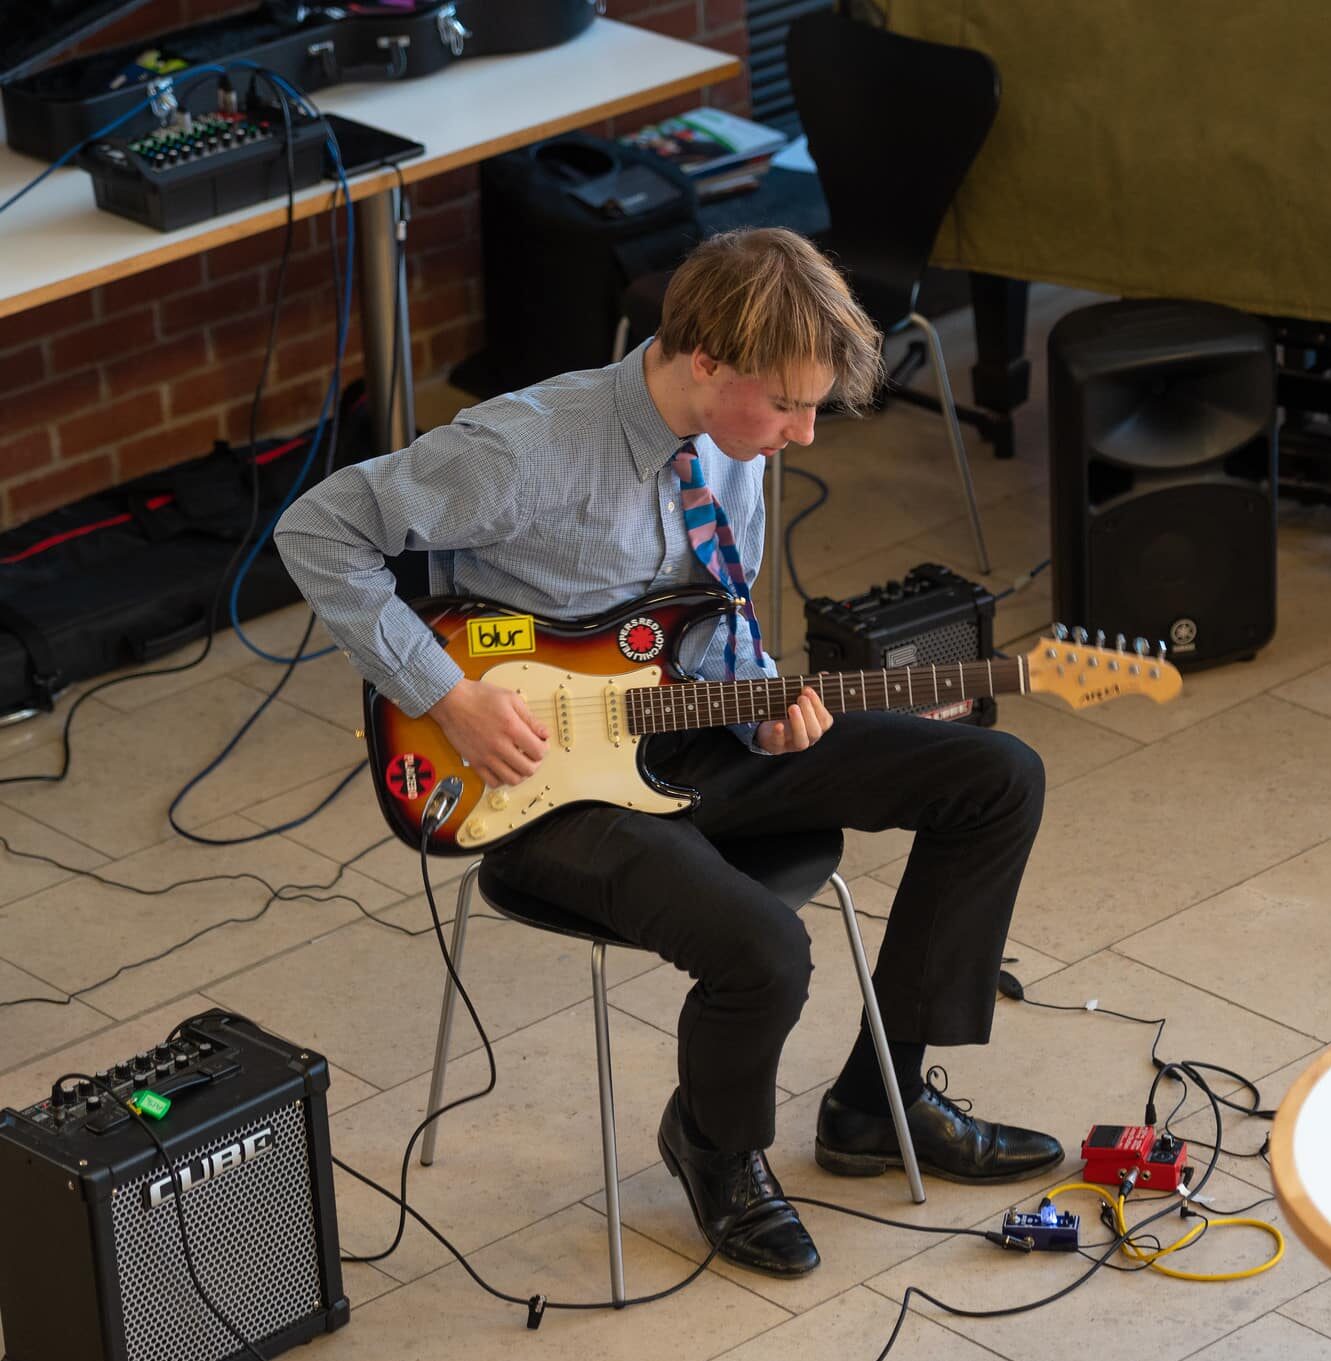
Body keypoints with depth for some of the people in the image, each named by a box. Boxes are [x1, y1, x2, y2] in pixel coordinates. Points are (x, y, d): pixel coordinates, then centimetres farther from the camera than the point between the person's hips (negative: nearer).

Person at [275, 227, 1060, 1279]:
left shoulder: (730, 446, -1)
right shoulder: (531, 452, -25)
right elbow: (319, 530, -20)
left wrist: (762, 703, -7)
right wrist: (448, 697, -22)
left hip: (684, 735, 8)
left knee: (999, 779, 1)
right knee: (761, 950, -32)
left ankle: (879, 1103, 12)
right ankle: (719, 1146, 5)